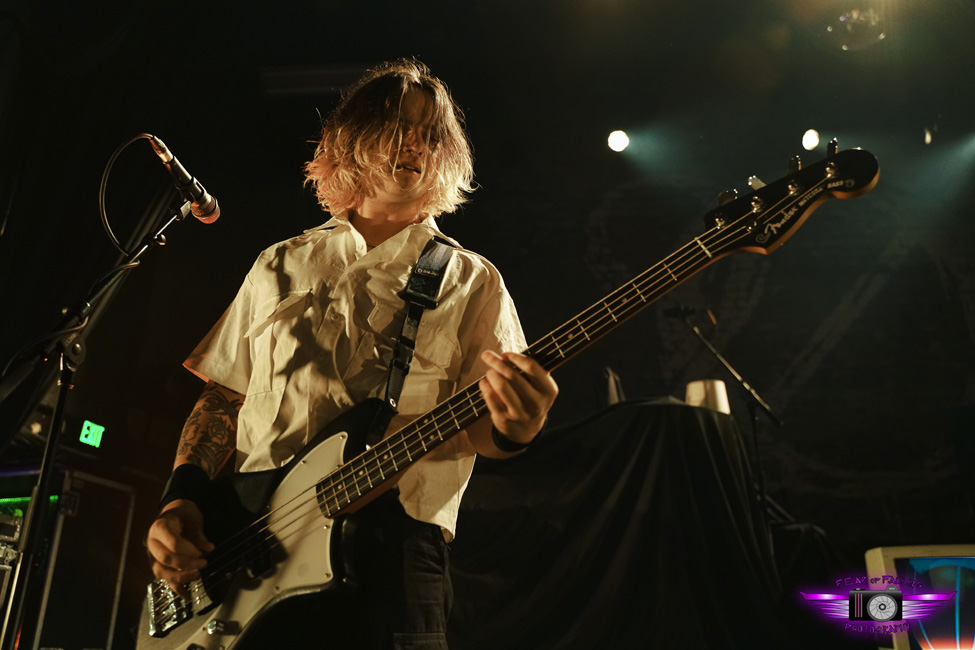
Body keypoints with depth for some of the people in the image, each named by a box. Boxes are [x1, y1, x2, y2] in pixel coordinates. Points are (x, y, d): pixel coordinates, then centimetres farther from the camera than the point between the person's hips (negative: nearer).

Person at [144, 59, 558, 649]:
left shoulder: (470, 279, 8)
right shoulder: (282, 266, 17)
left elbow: (474, 425, -1)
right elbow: (222, 399, 17)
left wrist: (511, 428, -24)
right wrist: (181, 499, 1)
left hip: (392, 541, -2)